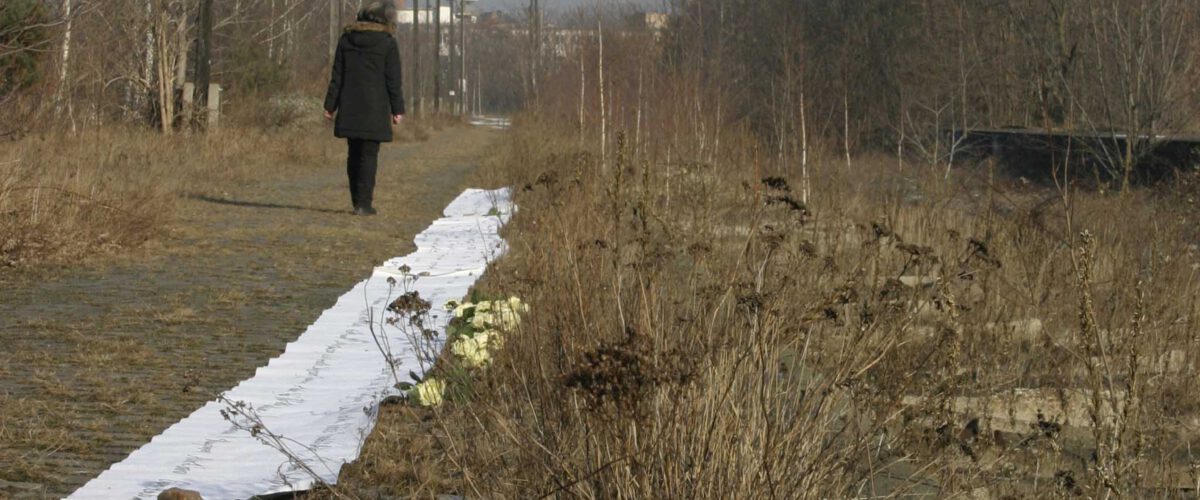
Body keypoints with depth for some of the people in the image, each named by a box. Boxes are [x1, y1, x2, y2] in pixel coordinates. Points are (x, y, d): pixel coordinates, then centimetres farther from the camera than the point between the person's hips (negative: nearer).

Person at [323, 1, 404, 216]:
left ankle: (359, 201, 17)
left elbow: (337, 76, 7)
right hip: (375, 109, -4)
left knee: (354, 154, 12)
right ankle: (364, 203, -7)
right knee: (369, 155, -2)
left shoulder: (346, 39, 6)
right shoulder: (387, 43, -5)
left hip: (349, 109, 4)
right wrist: (397, 109, 0)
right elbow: (393, 80, -5)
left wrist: (331, 105, 9)